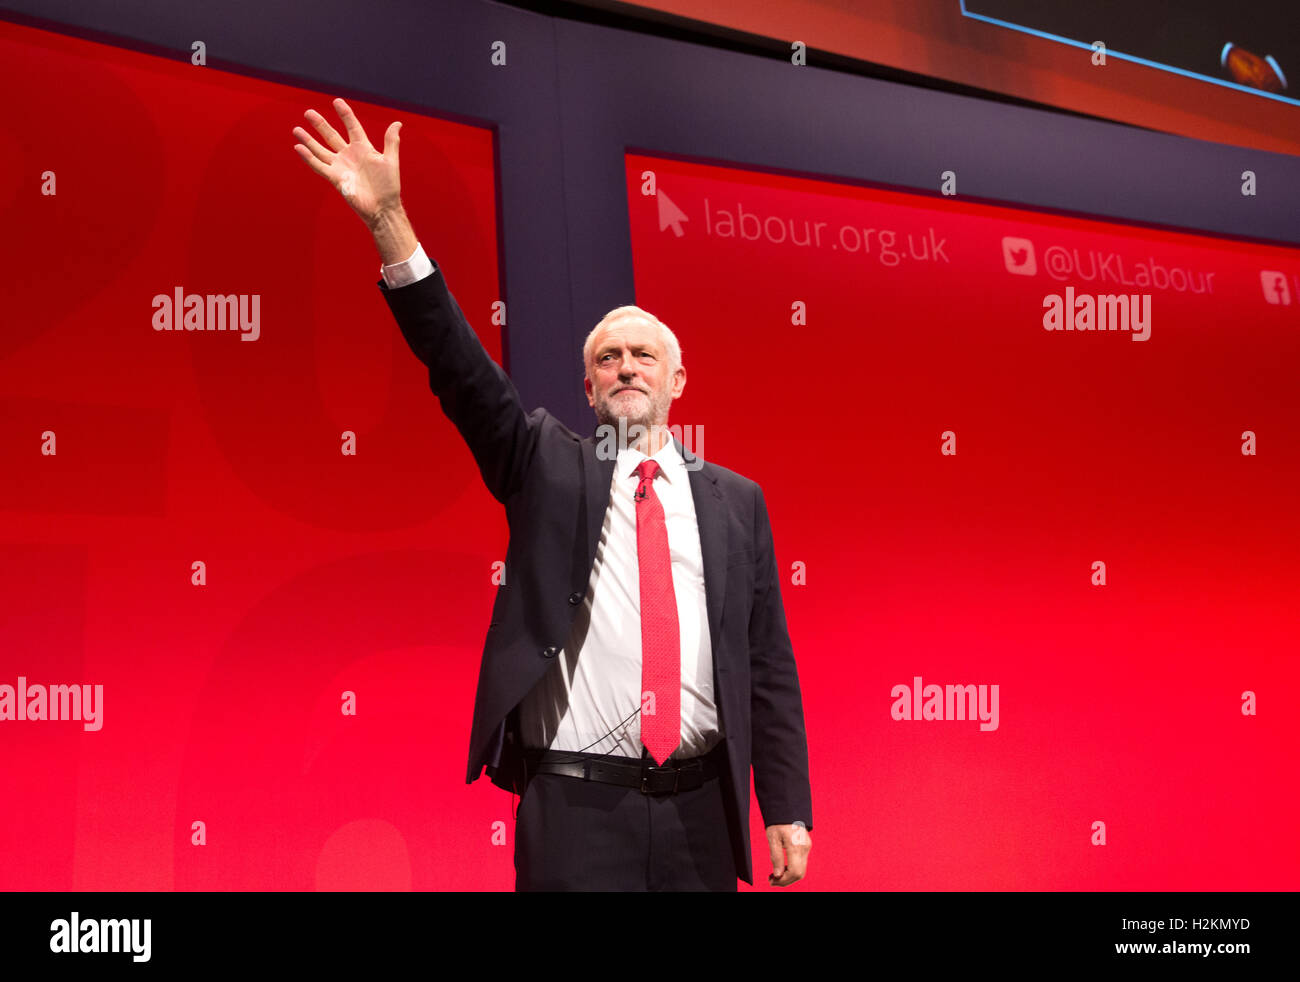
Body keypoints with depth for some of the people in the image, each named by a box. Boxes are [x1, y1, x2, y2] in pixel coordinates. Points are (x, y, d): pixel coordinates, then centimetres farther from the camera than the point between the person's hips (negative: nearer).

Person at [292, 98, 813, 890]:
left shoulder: (736, 502, 7)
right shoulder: (550, 466, 4)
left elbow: (768, 662, 6)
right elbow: (458, 364, -8)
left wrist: (787, 810, 1)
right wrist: (389, 219, -19)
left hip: (702, 809, 2)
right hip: (577, 807, -2)